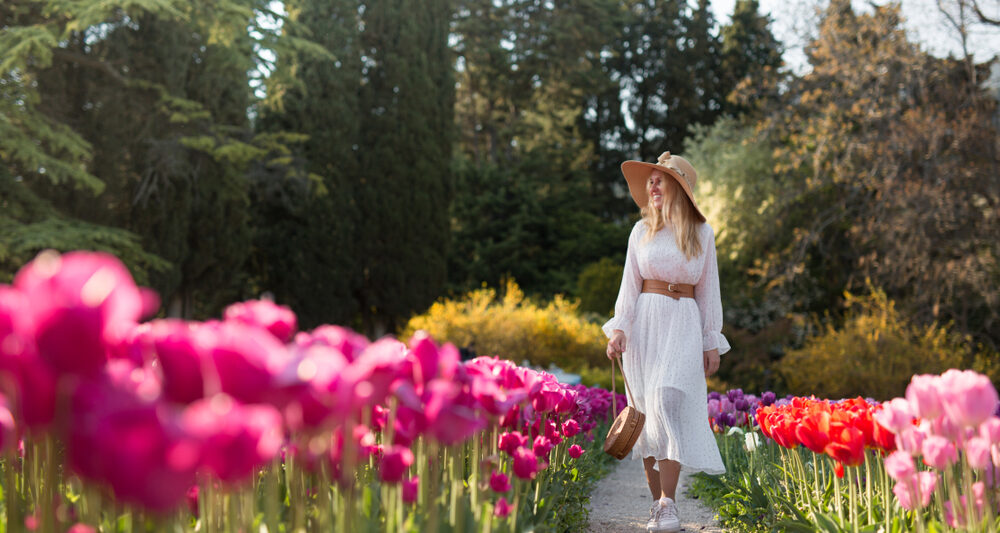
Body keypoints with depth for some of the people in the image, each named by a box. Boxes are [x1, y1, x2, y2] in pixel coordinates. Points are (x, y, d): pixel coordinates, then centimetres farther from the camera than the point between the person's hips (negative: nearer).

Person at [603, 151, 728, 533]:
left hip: (685, 328, -2)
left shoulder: (702, 233, 6)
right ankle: (656, 500, 10)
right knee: (647, 412, 0)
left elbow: (708, 290, 8)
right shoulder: (642, 230, 8)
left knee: (669, 405, -18)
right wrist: (618, 330, -6)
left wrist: (712, 343, 5)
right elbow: (629, 284, 6)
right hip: (645, 324, 2)